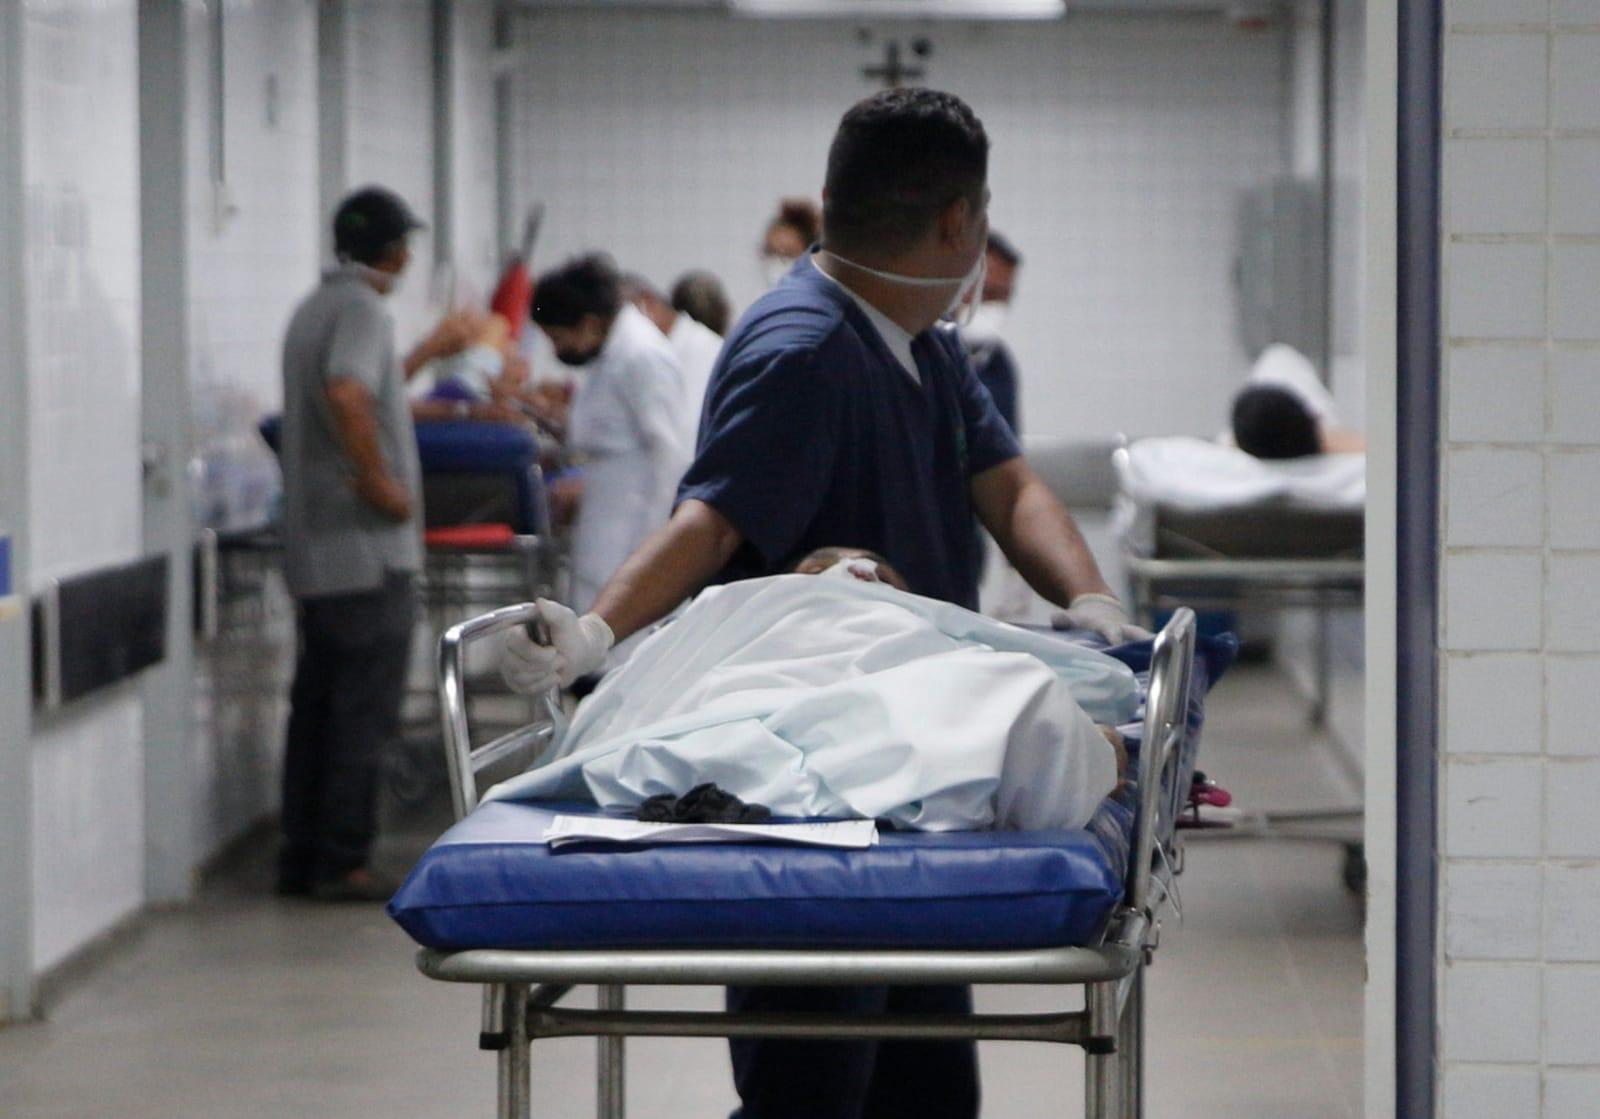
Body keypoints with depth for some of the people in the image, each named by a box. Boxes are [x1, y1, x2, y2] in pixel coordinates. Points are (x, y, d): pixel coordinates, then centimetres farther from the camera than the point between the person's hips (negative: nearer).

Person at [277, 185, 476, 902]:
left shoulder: (315, 308, 16)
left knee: (316, 705, 13)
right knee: (365, 710, -4)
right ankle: (342, 862, -2)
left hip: (313, 550, 9)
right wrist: (381, 482, -23)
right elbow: (347, 395, -32)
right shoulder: (362, 309, -14)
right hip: (367, 548, -9)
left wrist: (428, 353, 37)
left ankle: (301, 857, 16)